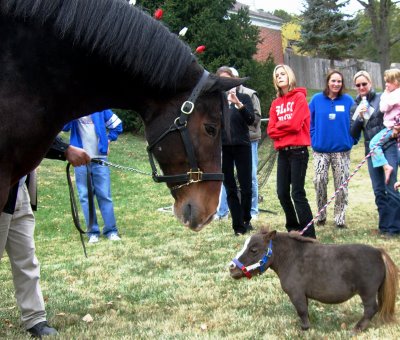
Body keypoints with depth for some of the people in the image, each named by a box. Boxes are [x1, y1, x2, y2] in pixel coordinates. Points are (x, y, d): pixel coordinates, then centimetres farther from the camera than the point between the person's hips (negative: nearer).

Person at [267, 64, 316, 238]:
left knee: (297, 193, -9)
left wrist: (279, 126, 0)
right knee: (282, 193, 7)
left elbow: (295, 124, -14)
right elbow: (271, 130, 7)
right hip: (282, 152, 6)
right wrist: (285, 127, -9)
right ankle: (293, 229, 22)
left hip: (298, 150, -6)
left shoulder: (299, 97, -3)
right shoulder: (276, 103, 14)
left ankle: (309, 235, -6)